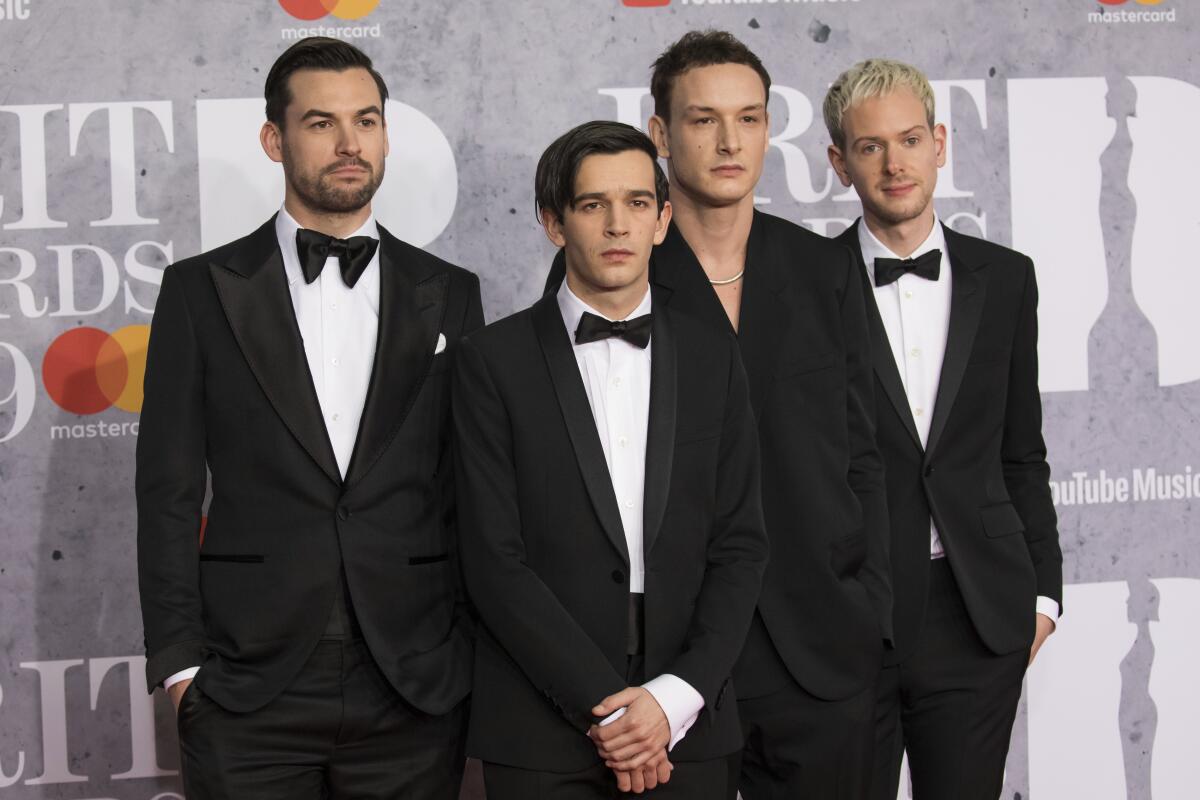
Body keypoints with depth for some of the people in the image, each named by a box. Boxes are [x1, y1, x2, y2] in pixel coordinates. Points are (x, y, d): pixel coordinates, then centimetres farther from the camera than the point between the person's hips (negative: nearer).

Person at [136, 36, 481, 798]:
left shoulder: (449, 296, 8)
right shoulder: (201, 290, 4)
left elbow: (472, 491, 8)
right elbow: (169, 491, 2)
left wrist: (477, 655, 4)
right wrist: (180, 662, -4)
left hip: (416, 690, 1)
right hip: (249, 693, -1)